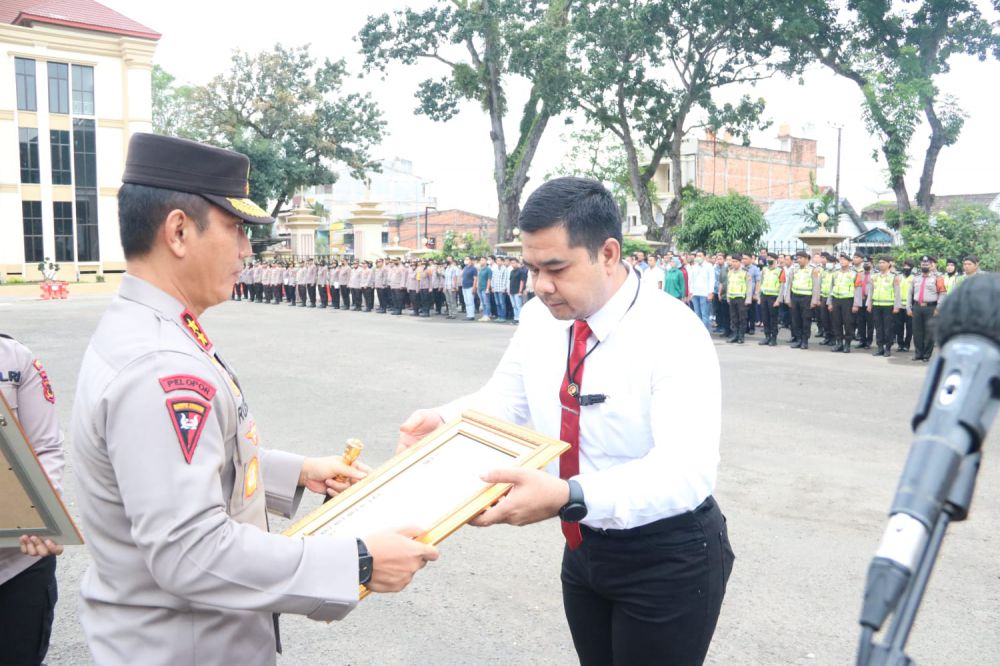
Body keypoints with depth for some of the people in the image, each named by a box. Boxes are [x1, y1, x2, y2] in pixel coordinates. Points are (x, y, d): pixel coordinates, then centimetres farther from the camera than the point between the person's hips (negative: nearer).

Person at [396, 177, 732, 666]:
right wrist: (443, 422, -16)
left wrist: (567, 497, -47)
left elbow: (687, 471, -34)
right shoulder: (539, 318, -6)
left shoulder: (673, 335, -25)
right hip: (585, 546, 6)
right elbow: (504, 402, 5)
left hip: (668, 559, -6)